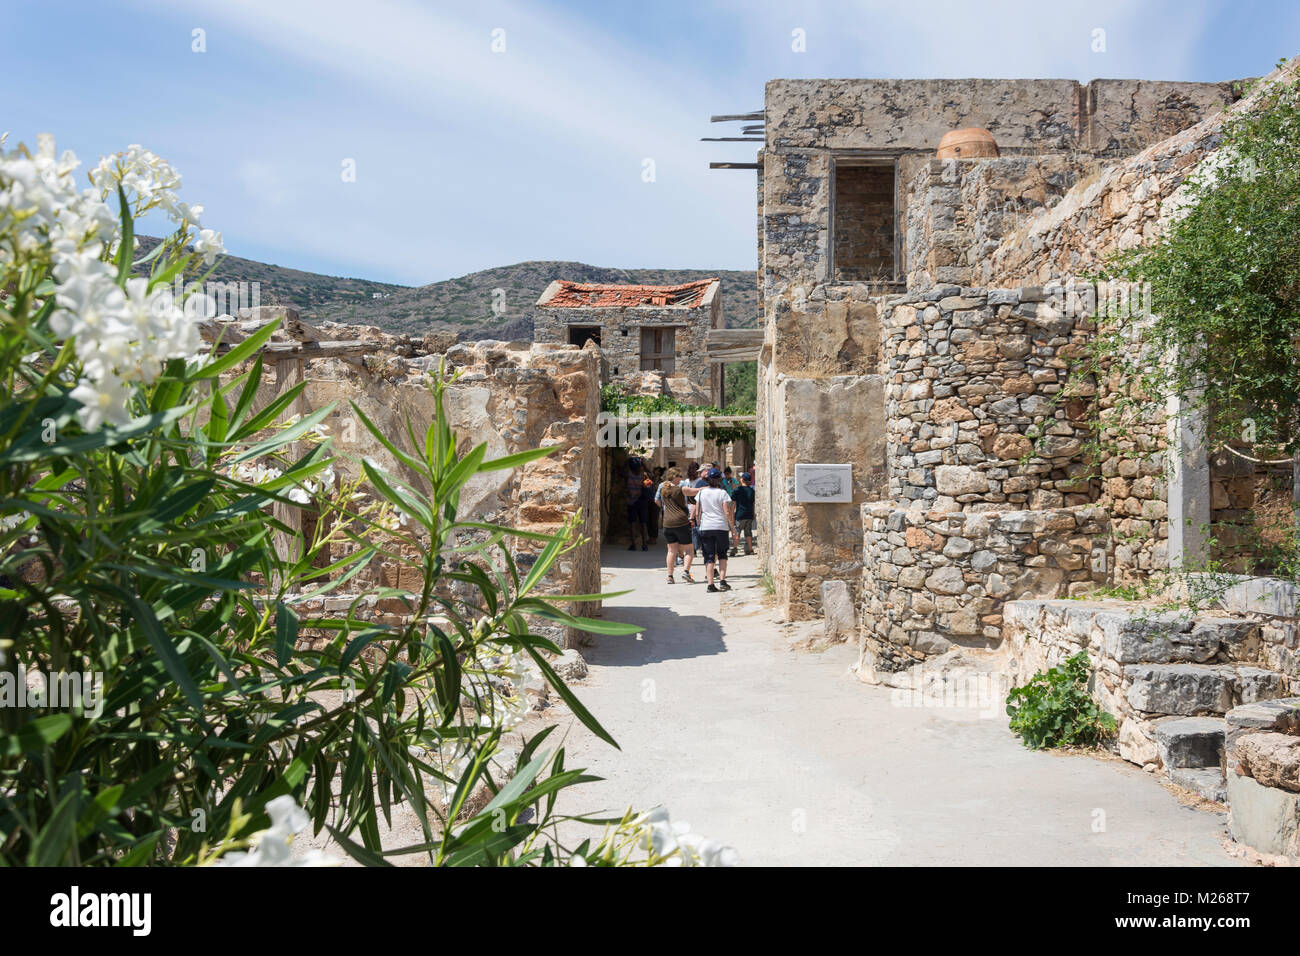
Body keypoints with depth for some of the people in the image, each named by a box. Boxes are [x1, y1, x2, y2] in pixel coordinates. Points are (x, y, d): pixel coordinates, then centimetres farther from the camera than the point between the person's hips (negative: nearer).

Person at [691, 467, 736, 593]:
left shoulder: (701, 493, 4)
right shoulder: (722, 493, -5)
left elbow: (697, 512, 5)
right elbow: (727, 512, -7)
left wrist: (700, 524, 18)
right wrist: (732, 527, 2)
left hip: (705, 527, 2)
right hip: (721, 527, -2)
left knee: (709, 556, 3)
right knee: (722, 554, 14)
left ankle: (710, 584, -3)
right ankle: (722, 580, 4)